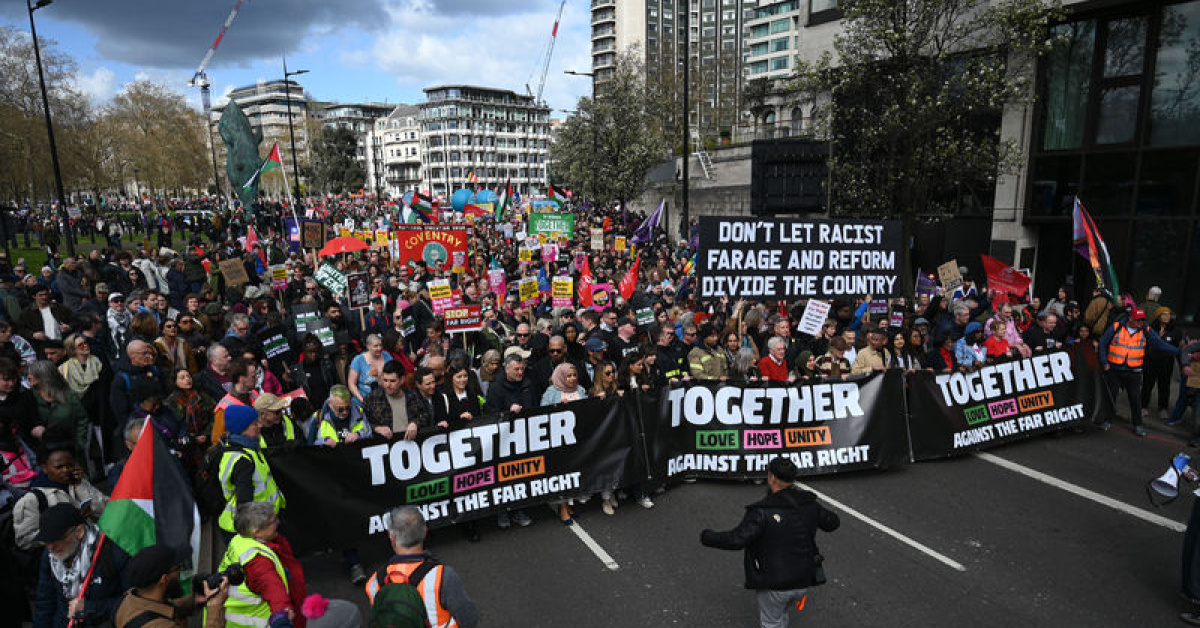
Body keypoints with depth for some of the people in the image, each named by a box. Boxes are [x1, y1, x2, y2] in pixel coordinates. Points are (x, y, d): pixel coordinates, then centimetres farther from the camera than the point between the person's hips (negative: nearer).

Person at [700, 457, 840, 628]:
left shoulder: (763, 511, -23)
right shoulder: (809, 505, -4)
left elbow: (736, 540, -29)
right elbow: (832, 522, 12)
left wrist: (707, 537, -15)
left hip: (774, 585, -5)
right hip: (803, 582, 6)